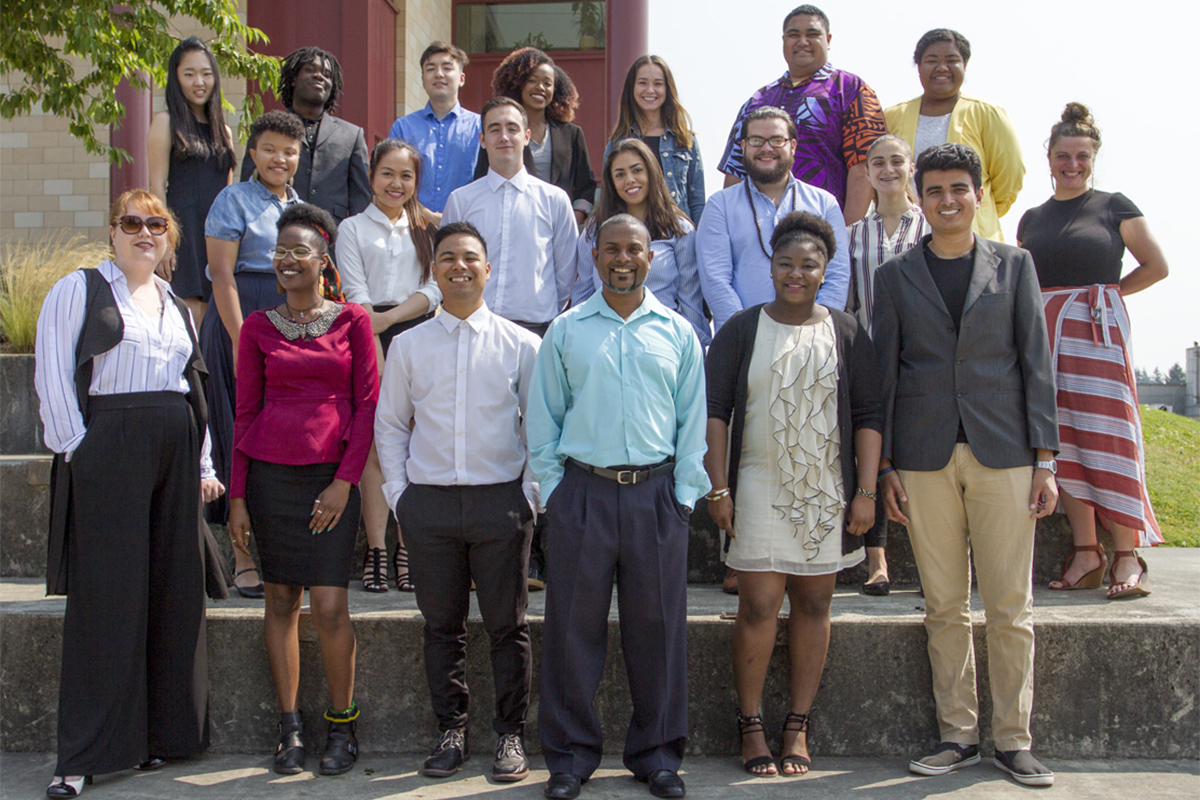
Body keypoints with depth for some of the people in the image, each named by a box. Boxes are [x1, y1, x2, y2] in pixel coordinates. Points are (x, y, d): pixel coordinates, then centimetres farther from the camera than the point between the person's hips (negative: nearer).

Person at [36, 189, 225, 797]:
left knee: (173, 592, 5)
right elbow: (53, 377, -3)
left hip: (176, 451, 6)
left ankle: (161, 734, 15)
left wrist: (203, 465, 13)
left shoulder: (177, 305, 20)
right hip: (108, 450, -6)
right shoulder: (78, 291, 4)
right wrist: (77, 450, -11)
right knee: (106, 595, -6)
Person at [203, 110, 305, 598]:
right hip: (243, 322, -5)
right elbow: (221, 273, -8)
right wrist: (241, 339, -17)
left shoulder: (302, 207, 18)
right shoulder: (234, 200, 0)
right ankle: (244, 558, 0)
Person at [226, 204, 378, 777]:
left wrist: (345, 480, -7)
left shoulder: (352, 320, 3)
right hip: (269, 472, 2)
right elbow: (246, 411, 8)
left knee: (330, 606, -6)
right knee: (280, 600, 6)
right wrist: (237, 494, 4)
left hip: (331, 476, -2)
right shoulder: (258, 326, 8)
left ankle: (342, 725, 10)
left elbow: (367, 403, 1)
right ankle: (289, 725, 17)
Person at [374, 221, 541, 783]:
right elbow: (389, 425, 12)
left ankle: (510, 735, 16)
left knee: (507, 626, 4)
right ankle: (451, 732, 21)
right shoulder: (408, 346, 7)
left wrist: (530, 495, -1)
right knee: (442, 625, 8)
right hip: (429, 502, 2)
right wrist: (399, 495, 4)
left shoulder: (521, 345, 3)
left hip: (500, 500, -1)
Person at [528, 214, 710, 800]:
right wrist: (551, 490, 1)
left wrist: (685, 493, 2)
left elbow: (693, 421, 10)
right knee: (573, 626, 2)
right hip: (582, 491, -1)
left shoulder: (677, 333, 10)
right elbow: (543, 419, 8)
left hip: (656, 494, 1)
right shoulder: (566, 331, 7)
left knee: (657, 626, 6)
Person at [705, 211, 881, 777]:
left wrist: (866, 492, -2)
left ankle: (798, 728, 15)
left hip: (828, 494, 2)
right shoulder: (741, 330, 4)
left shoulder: (846, 333, 7)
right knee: (759, 607, -6)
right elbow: (714, 410, 2)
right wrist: (717, 487, -6)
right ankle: (750, 726, 7)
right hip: (760, 491, -1)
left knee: (813, 606, 5)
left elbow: (869, 416, 5)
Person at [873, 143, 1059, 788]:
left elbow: (1036, 363, 6)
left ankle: (1013, 739, 11)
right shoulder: (895, 276, 9)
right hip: (926, 457, 1)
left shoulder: (1014, 266, 9)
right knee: (945, 608, 5)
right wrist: (884, 466, 2)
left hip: (1002, 453, 0)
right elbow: (884, 373, 8)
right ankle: (958, 735, 15)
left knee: (1010, 608, 1)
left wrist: (1045, 459, -1)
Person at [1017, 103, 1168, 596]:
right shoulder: (1032, 218, 17)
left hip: (1098, 329, -4)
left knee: (1105, 433, -11)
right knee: (1062, 439, -2)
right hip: (1044, 332, 4)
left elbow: (1156, 266, 7)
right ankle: (1085, 552, 2)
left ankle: (1127, 555, -8)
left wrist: (1106, 292, 6)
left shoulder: (1114, 206, 6)